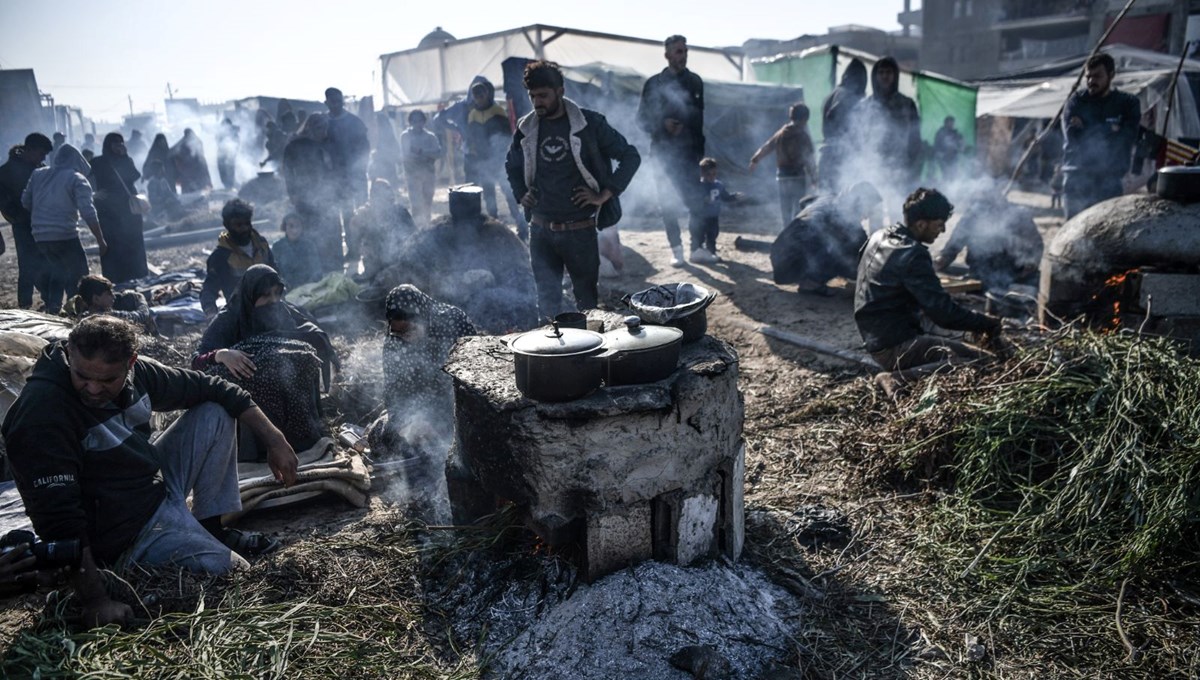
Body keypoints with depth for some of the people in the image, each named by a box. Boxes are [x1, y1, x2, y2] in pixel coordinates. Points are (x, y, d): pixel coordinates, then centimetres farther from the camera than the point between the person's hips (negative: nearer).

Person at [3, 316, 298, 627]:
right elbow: (58, 520, -32)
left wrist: (273, 438, 0)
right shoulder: (41, 411, -29)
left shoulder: (137, 372, -8)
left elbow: (212, 389, 5)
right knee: (236, 573, -23)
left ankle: (210, 529, 8)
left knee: (214, 414, 5)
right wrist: (96, 601, -35)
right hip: (127, 535, -8)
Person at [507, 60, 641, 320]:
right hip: (541, 230, 3)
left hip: (580, 229, -3)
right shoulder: (526, 128, 5)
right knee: (546, 300, 5)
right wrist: (521, 194, 9)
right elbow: (512, 165, 25)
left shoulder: (588, 123, -6)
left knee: (586, 299, 9)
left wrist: (604, 195, -8)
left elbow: (630, 156, -2)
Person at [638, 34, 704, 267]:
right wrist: (662, 124, -14)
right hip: (663, 151, 0)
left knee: (694, 199, -5)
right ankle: (676, 249, 9)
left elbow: (699, 117, 7)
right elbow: (642, 117, 5)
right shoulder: (654, 83, 5)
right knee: (667, 203, 0)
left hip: (689, 151, 0)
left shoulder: (694, 81, 8)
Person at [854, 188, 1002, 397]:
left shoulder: (879, 238, 8)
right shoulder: (913, 256, -21)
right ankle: (901, 380, -21)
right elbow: (943, 312, -21)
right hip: (895, 346, -10)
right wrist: (986, 323, -6)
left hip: (877, 339, 10)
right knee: (978, 360, -17)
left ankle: (900, 374, 4)